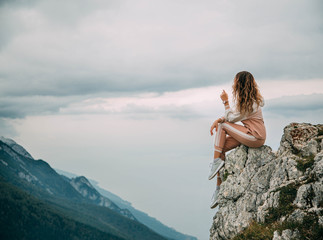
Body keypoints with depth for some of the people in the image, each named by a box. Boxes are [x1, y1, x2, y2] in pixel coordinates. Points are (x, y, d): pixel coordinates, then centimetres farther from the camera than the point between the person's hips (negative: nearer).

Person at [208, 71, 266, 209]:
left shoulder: (250, 104, -17)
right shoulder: (245, 99, 12)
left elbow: (231, 118, -10)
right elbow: (233, 115, 14)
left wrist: (225, 102, -7)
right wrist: (218, 120, 0)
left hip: (256, 137, -9)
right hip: (250, 134, 9)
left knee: (223, 126, -11)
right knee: (222, 148, -1)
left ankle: (216, 162, -6)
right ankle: (219, 187, 1)